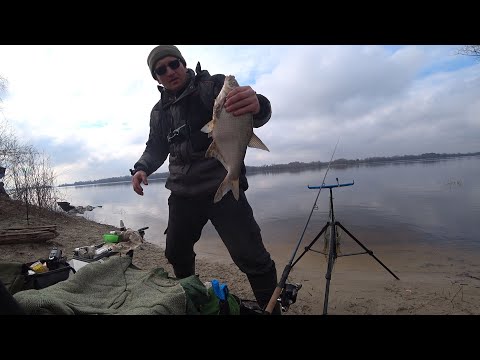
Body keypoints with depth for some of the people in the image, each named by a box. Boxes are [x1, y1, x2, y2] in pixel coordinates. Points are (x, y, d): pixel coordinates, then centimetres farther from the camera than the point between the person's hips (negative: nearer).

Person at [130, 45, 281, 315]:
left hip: (223, 188, -5)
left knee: (251, 258, -11)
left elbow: (257, 114, -18)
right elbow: (156, 147, 22)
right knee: (176, 252, 18)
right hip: (182, 194, 6)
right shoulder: (159, 111, 14)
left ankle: (271, 309, 13)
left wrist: (257, 105, -42)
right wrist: (141, 168, 1)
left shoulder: (214, 85, -3)